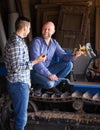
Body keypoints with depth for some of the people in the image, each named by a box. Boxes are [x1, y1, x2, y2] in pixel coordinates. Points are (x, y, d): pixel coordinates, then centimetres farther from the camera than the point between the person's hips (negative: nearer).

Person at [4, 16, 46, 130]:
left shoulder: (15, 40, 11)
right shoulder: (16, 43, -21)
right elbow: (17, 67, -25)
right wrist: (36, 61, -19)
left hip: (19, 83, 10)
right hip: (19, 84, -10)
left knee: (20, 114, 20)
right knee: (21, 117, 0)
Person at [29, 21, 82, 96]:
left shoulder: (54, 43, 2)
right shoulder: (36, 42, -19)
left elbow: (63, 55, 1)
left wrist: (74, 56, -21)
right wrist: (48, 75, -32)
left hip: (47, 69, 7)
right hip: (35, 71, -7)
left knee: (69, 64, -6)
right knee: (49, 83, -34)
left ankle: (52, 85, 0)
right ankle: (39, 86, 1)